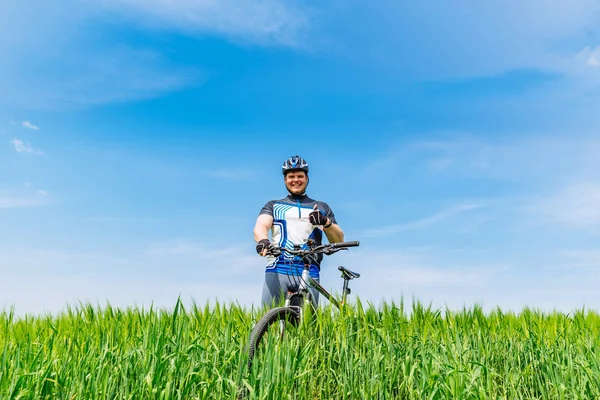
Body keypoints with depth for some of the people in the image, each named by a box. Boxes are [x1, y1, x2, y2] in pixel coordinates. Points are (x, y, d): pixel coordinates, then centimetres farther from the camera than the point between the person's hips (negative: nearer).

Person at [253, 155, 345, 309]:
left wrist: (326, 222, -9)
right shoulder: (273, 206, 20)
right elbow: (261, 226, 0)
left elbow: (338, 241, 12)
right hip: (277, 271, 0)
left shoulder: (322, 208, 20)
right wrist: (263, 241, -25)